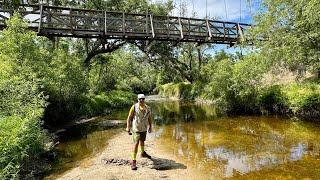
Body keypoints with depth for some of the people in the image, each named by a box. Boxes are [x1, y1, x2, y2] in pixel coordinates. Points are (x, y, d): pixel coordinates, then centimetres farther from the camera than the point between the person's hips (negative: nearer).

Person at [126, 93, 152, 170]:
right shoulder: (134, 107, -13)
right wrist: (128, 127, -16)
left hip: (144, 128, 6)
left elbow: (149, 118, 12)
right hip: (136, 128, -5)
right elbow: (129, 117, -11)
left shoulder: (147, 108, 1)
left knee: (142, 141, 26)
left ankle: (143, 153, 51)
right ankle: (133, 161, -8)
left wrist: (150, 126, 12)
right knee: (136, 143, -14)